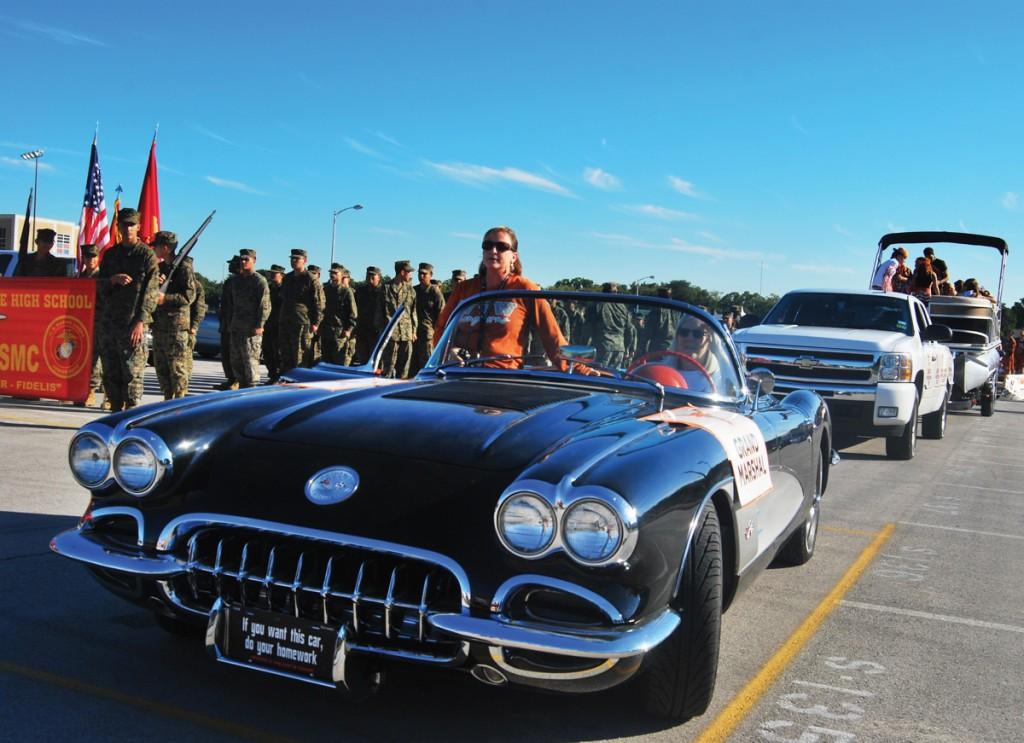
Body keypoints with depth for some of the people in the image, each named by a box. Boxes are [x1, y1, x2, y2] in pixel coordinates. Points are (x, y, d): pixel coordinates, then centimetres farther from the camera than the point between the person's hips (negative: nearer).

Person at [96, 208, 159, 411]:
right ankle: (116, 415, 18)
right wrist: (112, 280, -9)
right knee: (110, 374, 9)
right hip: (110, 321, 6)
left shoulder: (147, 255, -1)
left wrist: (140, 321, -17)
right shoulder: (110, 254, 16)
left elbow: (151, 292, -8)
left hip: (133, 323, -6)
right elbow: (99, 286, 15)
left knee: (132, 374, -7)